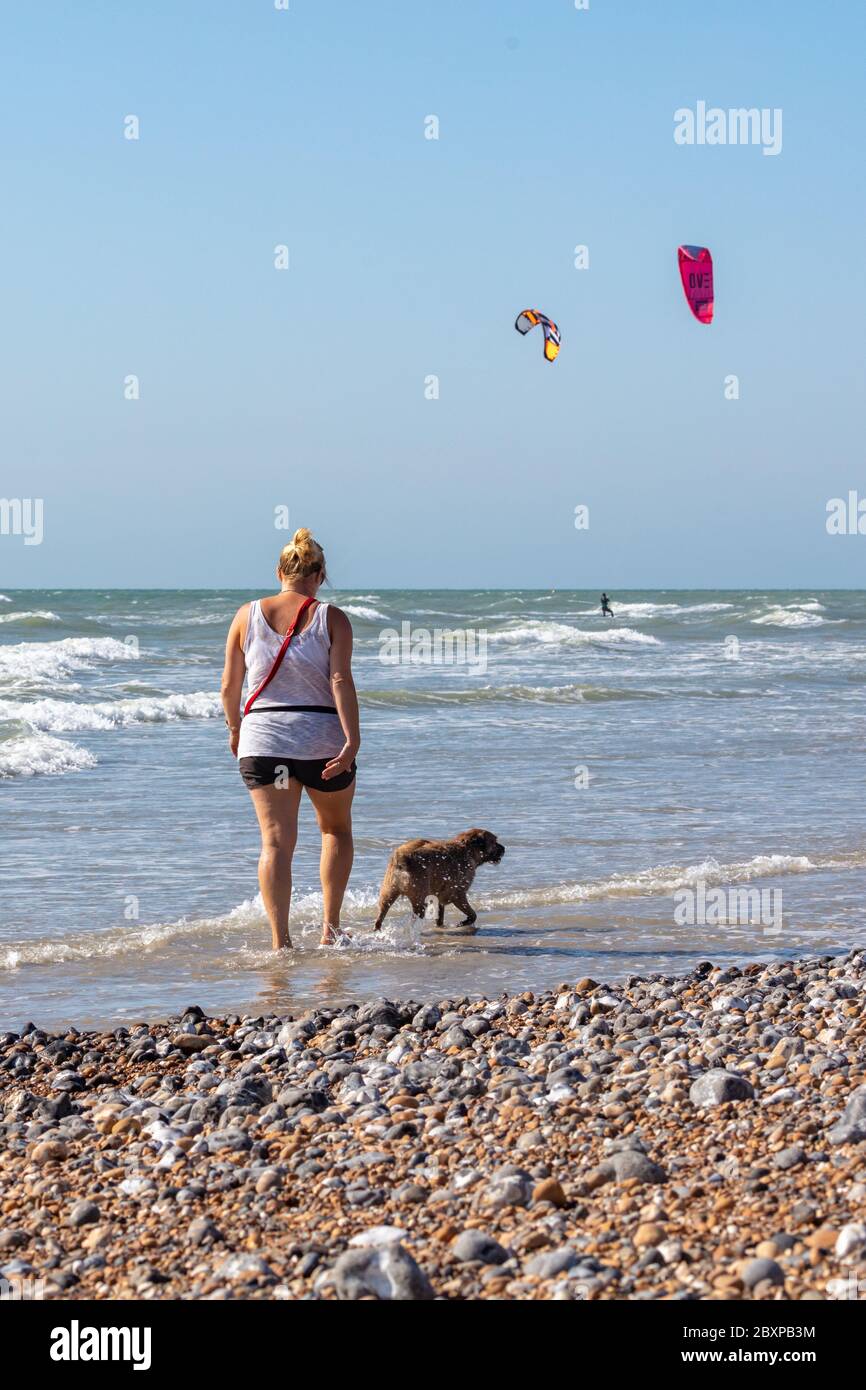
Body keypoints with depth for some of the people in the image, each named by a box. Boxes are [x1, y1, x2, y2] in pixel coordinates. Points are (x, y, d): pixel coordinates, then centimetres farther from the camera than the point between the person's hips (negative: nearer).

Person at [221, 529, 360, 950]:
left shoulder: (247, 615, 4)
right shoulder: (332, 619, -2)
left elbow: (229, 685, 6)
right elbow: (341, 681, -13)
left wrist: (234, 728, 21)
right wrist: (352, 739, -15)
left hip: (263, 739, 1)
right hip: (322, 739, -1)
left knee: (276, 841, 0)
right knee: (337, 830, 21)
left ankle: (280, 943, -11)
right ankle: (330, 926, 14)